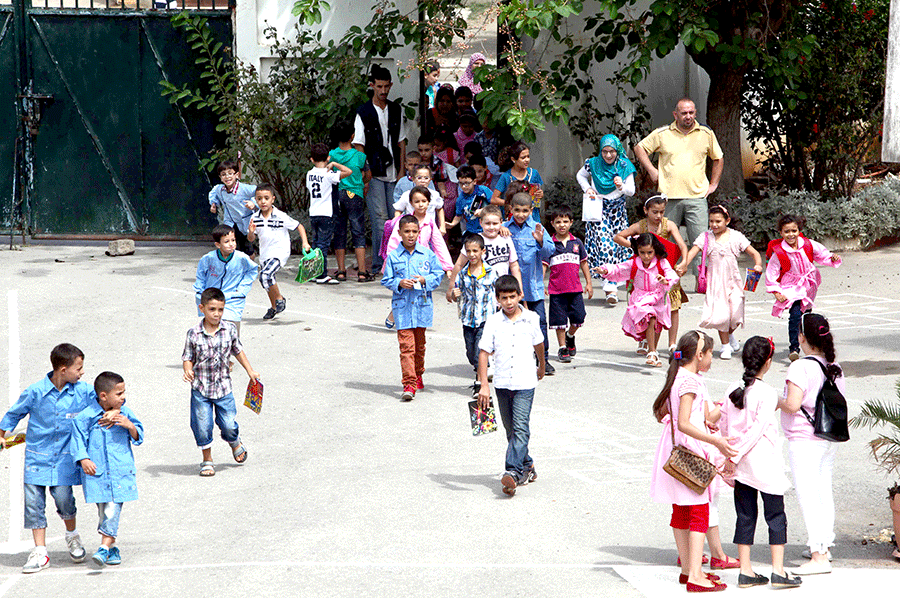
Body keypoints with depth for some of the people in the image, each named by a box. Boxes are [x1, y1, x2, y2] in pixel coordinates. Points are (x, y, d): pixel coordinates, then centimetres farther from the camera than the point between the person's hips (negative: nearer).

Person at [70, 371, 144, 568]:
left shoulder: (124, 413, 4)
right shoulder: (86, 417, -6)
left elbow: (138, 437, 11)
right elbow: (78, 439, -1)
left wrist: (130, 426, -9)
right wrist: (83, 459, -14)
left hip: (121, 471, 1)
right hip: (97, 471, -1)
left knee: (112, 509, -10)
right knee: (104, 510, 2)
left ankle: (105, 547, -11)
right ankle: (112, 548, 16)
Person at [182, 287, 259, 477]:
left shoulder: (229, 330, -4)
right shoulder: (194, 334, -11)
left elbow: (238, 351, 12)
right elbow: (187, 358, -3)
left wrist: (250, 371, 16)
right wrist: (188, 371, -23)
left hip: (223, 386, 1)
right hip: (200, 389, -1)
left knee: (228, 425, 3)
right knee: (202, 426, 2)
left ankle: (235, 443, 37)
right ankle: (207, 460, 22)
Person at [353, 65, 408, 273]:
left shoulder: (396, 111, 11)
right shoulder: (364, 113, -2)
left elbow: (401, 142, 15)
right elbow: (359, 146, -4)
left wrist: (402, 171, 8)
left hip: (393, 174, 4)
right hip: (373, 174, -4)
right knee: (379, 218, -10)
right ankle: (379, 264, -8)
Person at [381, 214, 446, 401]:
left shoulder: (427, 254, 2)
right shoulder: (393, 257, -1)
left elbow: (438, 274, 7)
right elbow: (386, 280, 3)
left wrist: (425, 280, -11)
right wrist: (400, 283, -15)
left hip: (422, 305, 2)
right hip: (402, 307, -2)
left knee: (420, 344, 16)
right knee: (406, 345, -10)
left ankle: (418, 376, 35)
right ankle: (409, 384, -14)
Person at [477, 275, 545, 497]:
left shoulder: (531, 319, 0)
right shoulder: (493, 322, -3)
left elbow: (538, 344, 19)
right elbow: (483, 352, -4)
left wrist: (542, 367, 34)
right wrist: (483, 385, -11)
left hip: (525, 382, -2)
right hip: (502, 384, 2)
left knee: (520, 428, -14)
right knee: (511, 430, 13)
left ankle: (513, 471, -22)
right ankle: (527, 466, 29)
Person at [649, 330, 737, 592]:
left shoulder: (676, 377, 10)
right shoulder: (691, 382, -18)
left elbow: (661, 414, 18)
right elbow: (684, 424, -25)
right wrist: (715, 440, -30)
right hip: (691, 452, -10)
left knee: (681, 513, 15)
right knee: (699, 514, -9)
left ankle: (687, 568, 24)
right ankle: (695, 575, -13)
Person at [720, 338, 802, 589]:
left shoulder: (733, 389, 4)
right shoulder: (767, 393, -13)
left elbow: (724, 426, 8)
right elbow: (757, 429, -17)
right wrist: (735, 457, -13)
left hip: (741, 465, 6)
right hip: (765, 463, -6)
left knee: (745, 516, 9)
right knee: (776, 516, 2)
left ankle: (745, 571, 10)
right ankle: (778, 571, 1)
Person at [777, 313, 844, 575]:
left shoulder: (801, 368, -18)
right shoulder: (834, 367, 5)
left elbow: (793, 405, -25)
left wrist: (778, 402, -6)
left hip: (804, 440, -8)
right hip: (829, 439, 8)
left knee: (808, 495, -6)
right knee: (825, 491, 18)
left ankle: (818, 556, -9)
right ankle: (825, 546, 28)